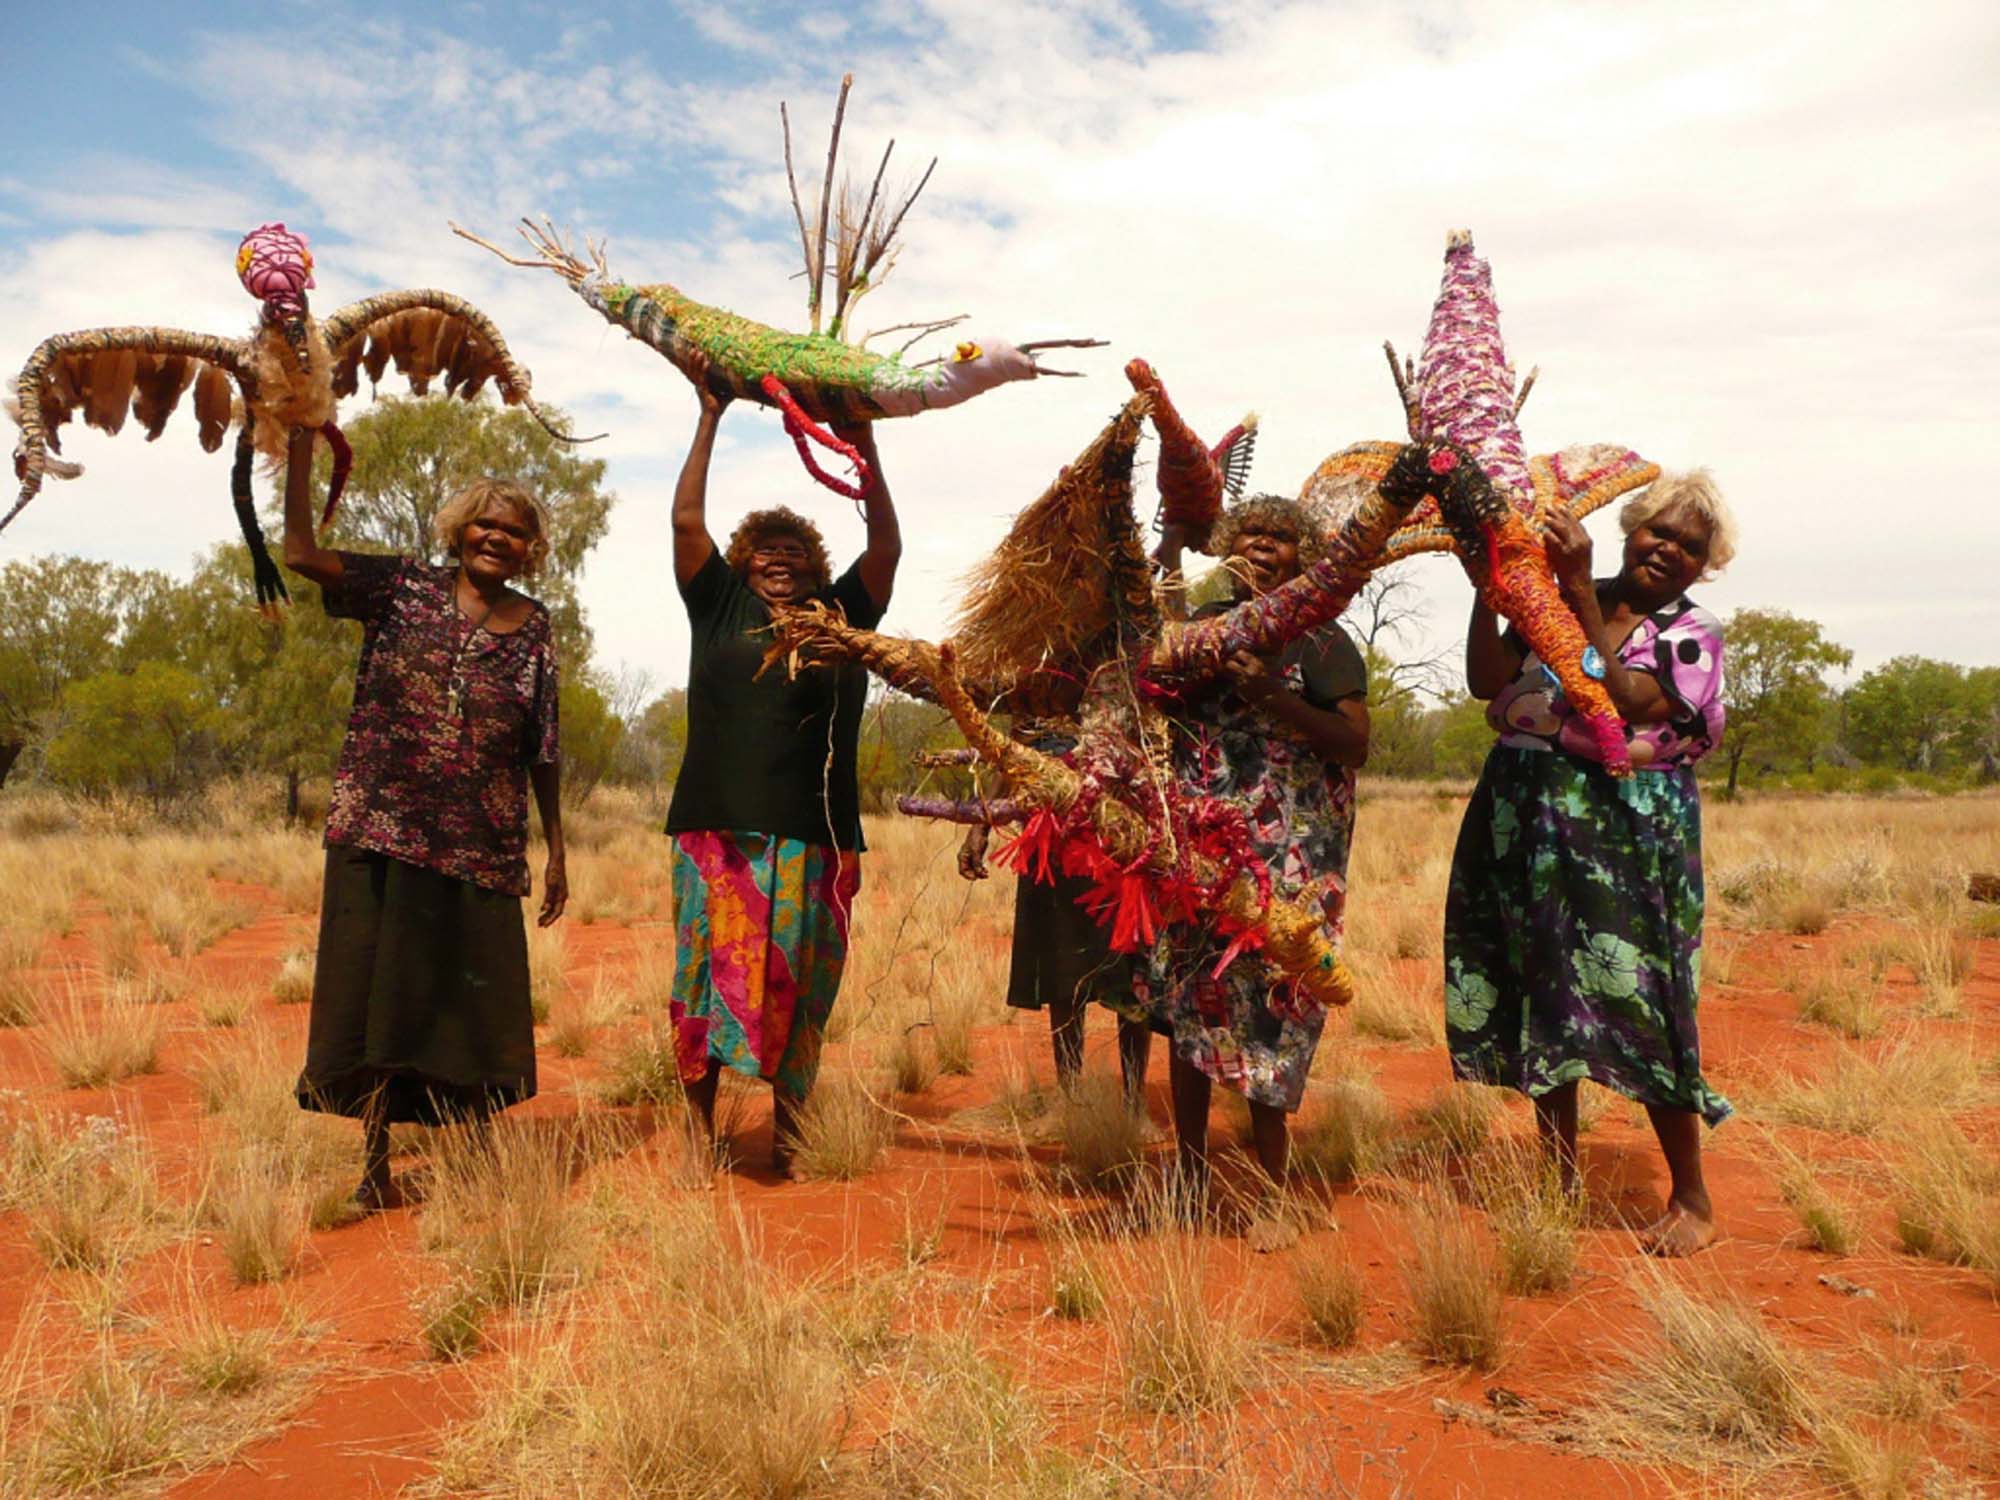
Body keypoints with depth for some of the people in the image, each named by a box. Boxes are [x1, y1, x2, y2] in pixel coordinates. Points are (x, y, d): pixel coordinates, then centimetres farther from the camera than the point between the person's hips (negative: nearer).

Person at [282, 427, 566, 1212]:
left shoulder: (533, 627, 7)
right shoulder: (404, 588, 4)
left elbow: (544, 752, 9)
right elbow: (300, 552, -7)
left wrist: (557, 852, 9)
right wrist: (301, 445, -11)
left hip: (480, 846, 1)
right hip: (383, 828, -1)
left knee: (473, 997, 5)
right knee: (376, 991, 4)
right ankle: (375, 1163, 16)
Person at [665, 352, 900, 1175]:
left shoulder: (839, 616, 14)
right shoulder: (719, 607, 13)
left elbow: (886, 547, 7)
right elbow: (686, 519, 10)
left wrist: (866, 450, 3)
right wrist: (710, 420, 10)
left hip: (812, 831, 0)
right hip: (719, 826, 0)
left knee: (796, 984, 4)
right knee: (710, 973, -1)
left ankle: (786, 1132, 13)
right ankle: (700, 1127, 8)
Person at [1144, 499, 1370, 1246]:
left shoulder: (1320, 639, -1)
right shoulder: (1202, 624, 12)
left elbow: (1356, 742, -9)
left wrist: (1275, 697, -20)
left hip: (1282, 857, -4)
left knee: (1265, 1011, -3)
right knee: (1186, 1004, 9)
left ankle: (1271, 1194, 12)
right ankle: (1190, 1177, 24)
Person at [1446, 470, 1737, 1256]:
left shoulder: (1691, 633, 0)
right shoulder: (1555, 606, 9)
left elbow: (1627, 704, -18)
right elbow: (1487, 682, -1)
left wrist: (1580, 590, -19)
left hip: (1625, 836, -4)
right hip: (1525, 825, 4)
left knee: (1636, 1005, -4)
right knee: (1544, 1001, 9)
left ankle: (1692, 1199, 14)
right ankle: (1560, 1180, 25)